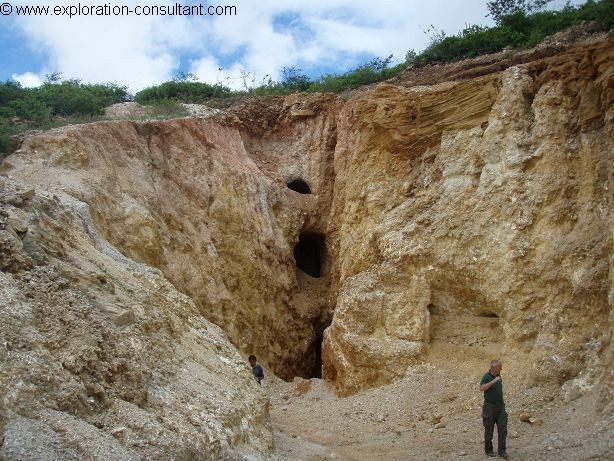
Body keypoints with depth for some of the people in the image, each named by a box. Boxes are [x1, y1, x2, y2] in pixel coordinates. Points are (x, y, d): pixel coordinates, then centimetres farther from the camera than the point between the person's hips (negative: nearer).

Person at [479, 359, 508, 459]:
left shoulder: (498, 376, 8)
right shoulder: (487, 377, -15)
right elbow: (481, 388, -33)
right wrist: (494, 381, -34)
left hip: (500, 406, 6)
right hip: (490, 406, -6)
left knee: (503, 429, 0)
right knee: (489, 430, 5)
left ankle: (502, 451, 4)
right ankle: (489, 450, 18)